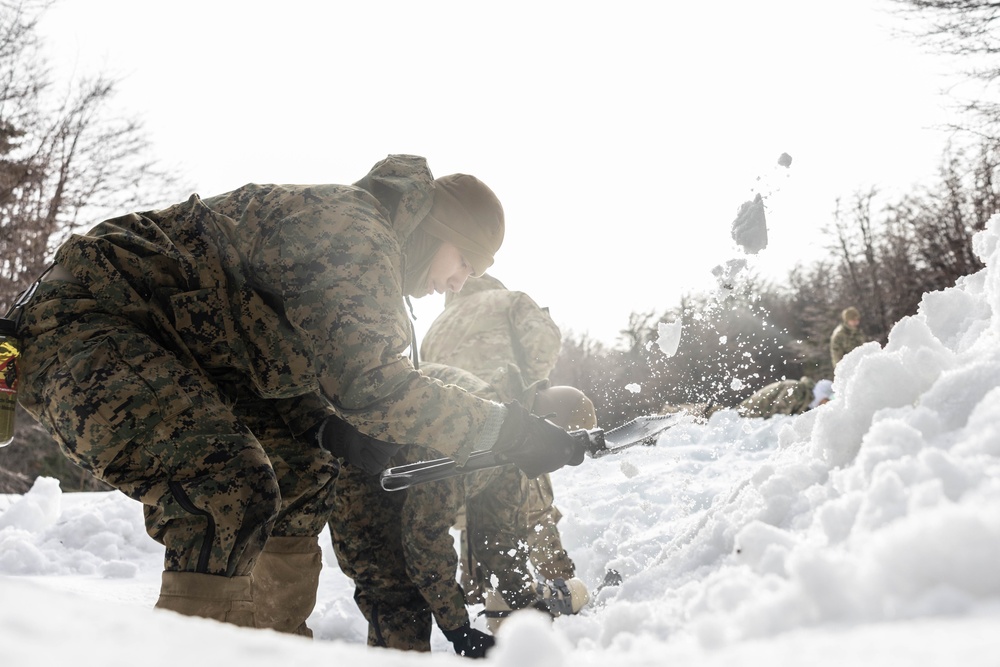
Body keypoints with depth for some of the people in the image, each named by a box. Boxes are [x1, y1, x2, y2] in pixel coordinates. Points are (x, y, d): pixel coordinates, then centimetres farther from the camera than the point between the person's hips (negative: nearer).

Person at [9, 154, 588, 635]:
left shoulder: (362, 238, 12)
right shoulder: (358, 230, -21)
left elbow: (279, 364, 13)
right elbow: (368, 380, -30)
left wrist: (335, 429, -4)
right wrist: (502, 428, -23)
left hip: (170, 345, 10)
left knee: (303, 471, 9)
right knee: (233, 490, -29)